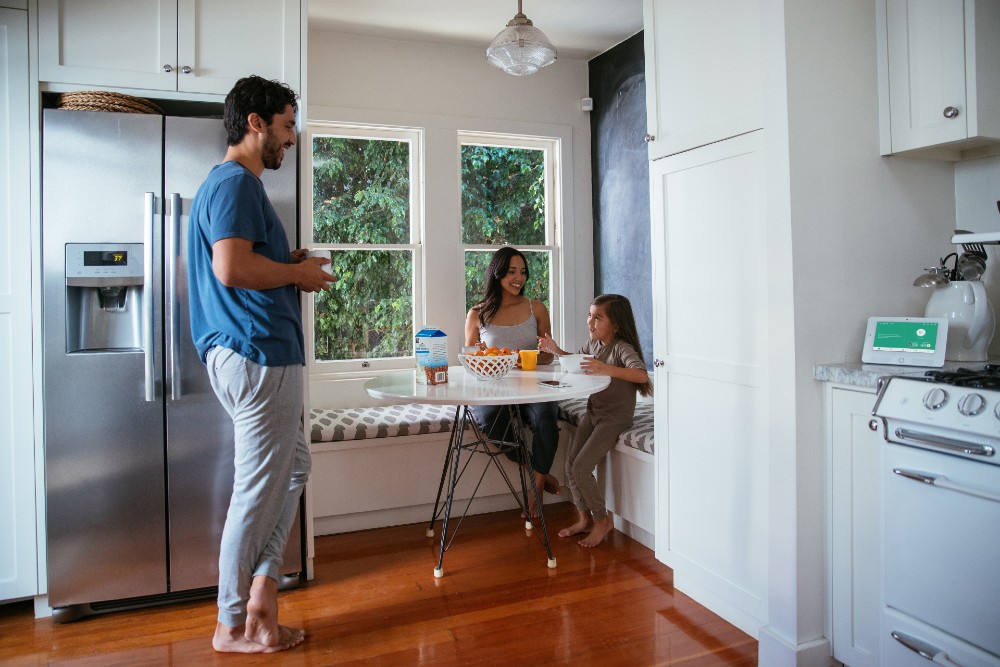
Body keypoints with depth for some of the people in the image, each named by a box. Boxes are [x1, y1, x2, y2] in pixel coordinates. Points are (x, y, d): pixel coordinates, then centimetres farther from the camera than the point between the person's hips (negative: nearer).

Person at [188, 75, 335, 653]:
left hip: (255, 353, 11)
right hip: (258, 353, -11)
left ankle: (262, 589, 21)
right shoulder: (236, 183, -12)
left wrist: (290, 265, 11)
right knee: (258, 491, 0)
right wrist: (300, 273, -11)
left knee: (294, 467, 18)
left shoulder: (233, 183, 21)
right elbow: (232, 268, -25)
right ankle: (234, 626, 15)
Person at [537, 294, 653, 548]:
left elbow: (642, 375, -35)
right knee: (570, 466, 4)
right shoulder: (593, 344, 6)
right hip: (593, 412, 8)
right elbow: (577, 359, 27)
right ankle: (585, 519, 22)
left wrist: (607, 369, -47)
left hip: (615, 417, -8)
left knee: (581, 469, -12)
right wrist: (556, 350, 9)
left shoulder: (622, 348, -18)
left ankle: (602, 519, 10)